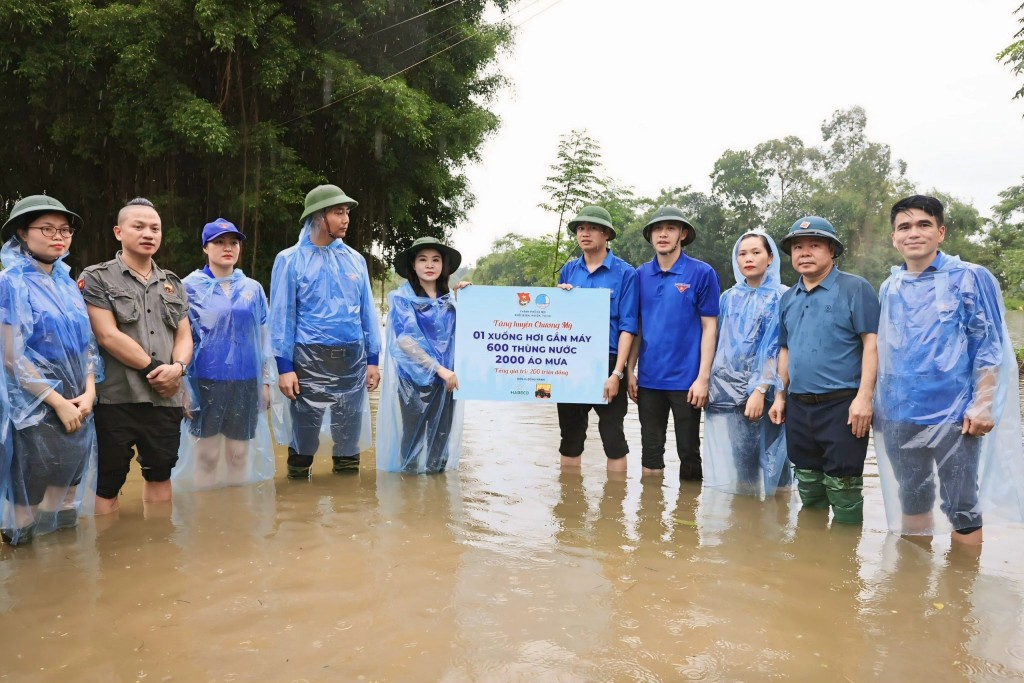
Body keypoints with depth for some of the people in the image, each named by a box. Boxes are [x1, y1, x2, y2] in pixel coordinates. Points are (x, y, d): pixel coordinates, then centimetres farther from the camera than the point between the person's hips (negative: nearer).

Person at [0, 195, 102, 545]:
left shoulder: (67, 283, 10)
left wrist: (89, 392, -4)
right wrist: (59, 403, -14)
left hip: (76, 405, 6)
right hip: (35, 409, -6)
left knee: (66, 492, 13)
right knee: (30, 496, 2)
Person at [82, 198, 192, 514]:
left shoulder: (173, 284, 15)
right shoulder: (96, 278, 0)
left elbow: (184, 335, 9)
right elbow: (108, 336, -10)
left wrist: (177, 367, -11)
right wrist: (155, 369, -10)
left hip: (165, 398, 5)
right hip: (116, 398, -4)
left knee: (160, 473, 15)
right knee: (108, 482, 4)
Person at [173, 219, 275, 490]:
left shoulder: (253, 288, 7)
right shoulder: (190, 286, -1)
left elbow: (263, 337, 11)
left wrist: (266, 381, 8)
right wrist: (182, 387, -5)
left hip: (246, 381, 2)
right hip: (205, 381, -2)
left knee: (240, 455, 10)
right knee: (207, 456, 5)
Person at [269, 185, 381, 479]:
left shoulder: (355, 259, 8)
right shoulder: (290, 260, -2)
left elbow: (367, 311, 10)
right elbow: (282, 316, -3)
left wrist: (373, 360, 7)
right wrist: (284, 367, -8)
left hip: (353, 358, 3)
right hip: (309, 359, -3)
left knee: (349, 431, 11)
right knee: (304, 429, 5)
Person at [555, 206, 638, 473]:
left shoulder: (624, 273, -5)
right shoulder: (568, 270, 9)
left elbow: (627, 326, -9)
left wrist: (617, 373, -16)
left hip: (607, 363, -4)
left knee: (612, 435, 3)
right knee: (570, 434, 12)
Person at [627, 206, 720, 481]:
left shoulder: (702, 273, -5)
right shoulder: (641, 274, 5)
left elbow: (709, 327, -6)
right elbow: (636, 326, 10)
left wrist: (703, 378, -11)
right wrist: (630, 370, 5)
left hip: (686, 379, -3)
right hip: (648, 378, 4)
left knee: (688, 451, 9)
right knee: (651, 449, 14)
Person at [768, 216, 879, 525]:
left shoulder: (855, 288, -4)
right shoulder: (788, 298, 14)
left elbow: (872, 343, -10)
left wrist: (864, 396, -18)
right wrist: (781, 396, 14)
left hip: (842, 406, -6)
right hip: (798, 407, 6)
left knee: (842, 489, 1)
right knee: (809, 490, 17)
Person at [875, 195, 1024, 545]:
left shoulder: (970, 278, -4)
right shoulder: (890, 287, 8)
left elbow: (990, 347, -6)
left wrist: (982, 405, -12)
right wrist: (876, 402, 10)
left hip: (953, 415, -4)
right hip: (898, 415, 5)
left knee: (962, 509, 5)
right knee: (911, 502, 18)